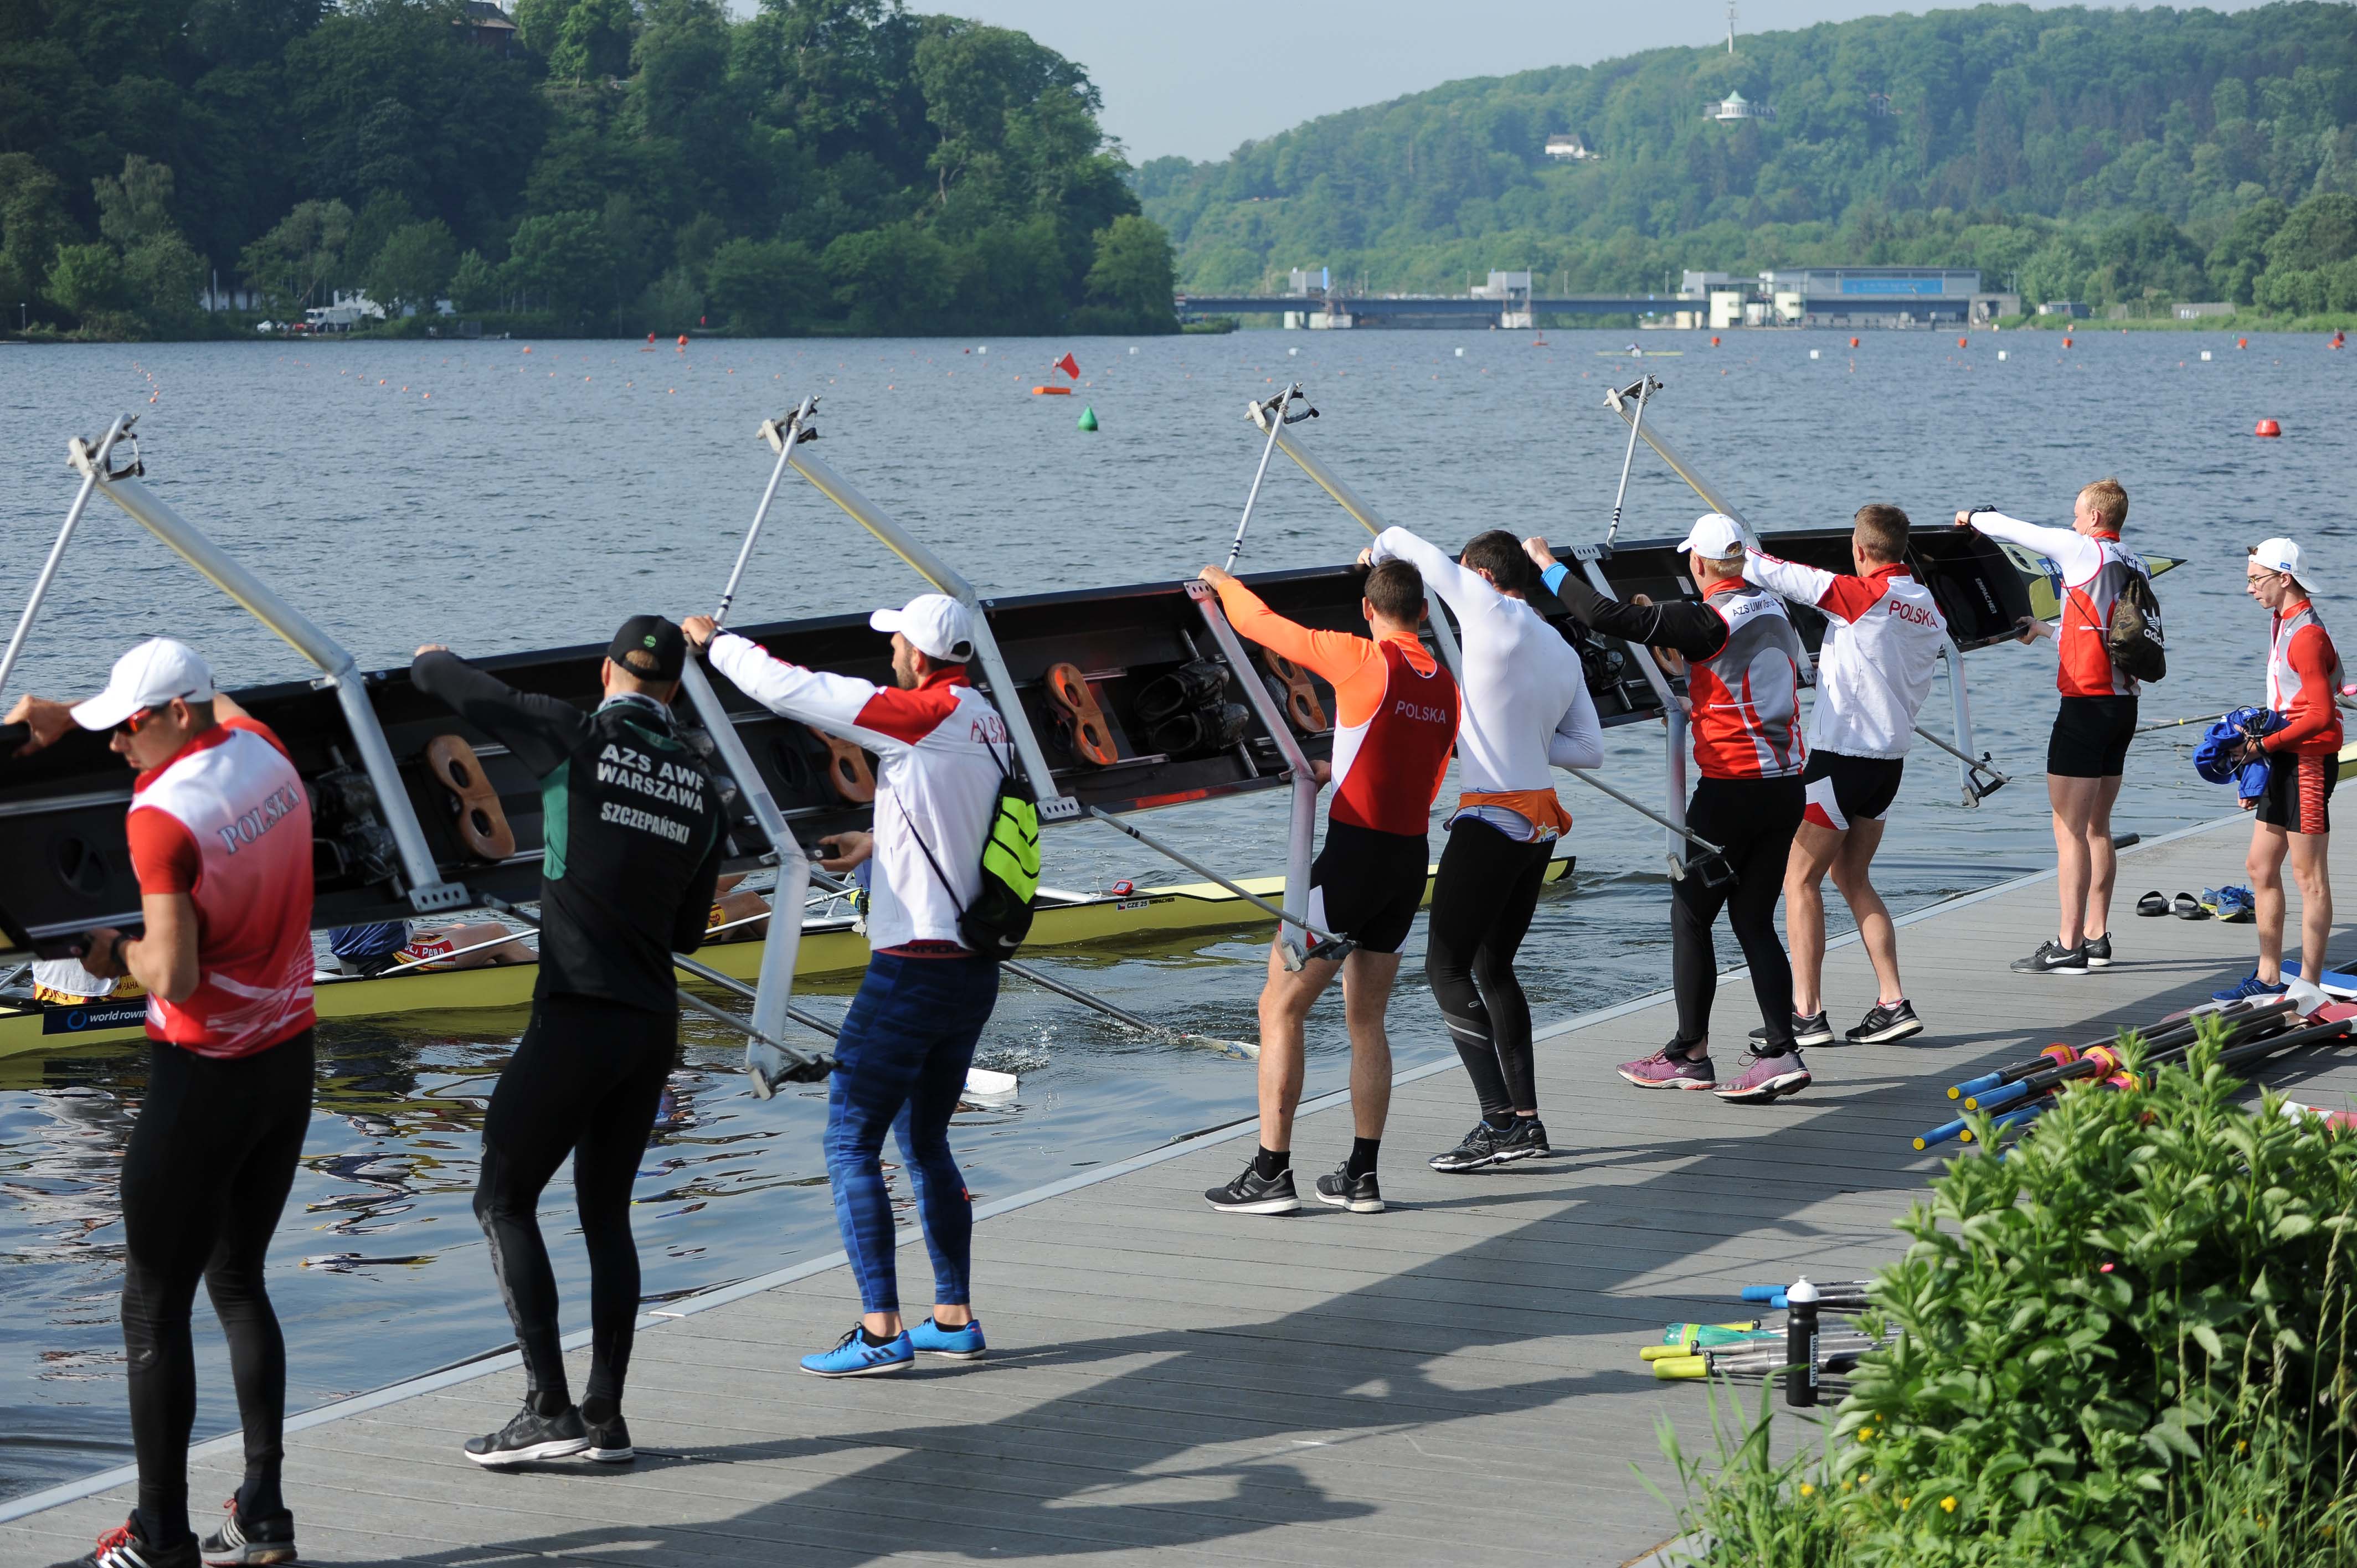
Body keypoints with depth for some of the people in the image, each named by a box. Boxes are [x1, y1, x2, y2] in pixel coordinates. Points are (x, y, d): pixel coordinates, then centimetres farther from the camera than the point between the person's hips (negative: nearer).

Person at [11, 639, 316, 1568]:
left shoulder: (162, 814, -20)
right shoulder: (263, 751, 2)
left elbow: (172, 976, -25)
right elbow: (216, 704, 26)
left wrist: (115, 953, -4)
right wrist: (65, 715, 21)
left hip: (204, 1075, -8)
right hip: (290, 1059, 8)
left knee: (155, 1308, 2)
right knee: (239, 1283, 17)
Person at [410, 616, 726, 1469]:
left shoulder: (576, 739, -6)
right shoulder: (701, 786, 10)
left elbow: (443, 682, 3)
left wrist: (435, 657, 26)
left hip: (577, 1020, -6)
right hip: (655, 1026, 6)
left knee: (503, 1201, 4)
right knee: (605, 1214, 16)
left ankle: (548, 1408, -5)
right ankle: (605, 1418, 13)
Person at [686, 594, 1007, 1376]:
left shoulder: (929, 715, -15)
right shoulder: (987, 724, 9)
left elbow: (788, 688, -12)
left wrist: (713, 641, 2)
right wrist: (879, 844, 23)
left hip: (912, 970, -9)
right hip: (974, 969, 9)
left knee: (850, 1144, -2)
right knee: (925, 1142, 19)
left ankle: (881, 1331, -5)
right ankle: (955, 1318, 21)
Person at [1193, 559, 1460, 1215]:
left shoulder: (1366, 661, -12)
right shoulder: (1446, 687, 9)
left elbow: (1263, 626, -4)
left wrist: (1224, 584, 17)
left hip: (1354, 853, -7)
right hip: (1413, 858, 7)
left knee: (1280, 1008, 0)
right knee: (1366, 1020, 16)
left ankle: (1271, 1174, -4)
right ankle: (1361, 1176, 16)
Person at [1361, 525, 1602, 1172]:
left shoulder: (1495, 614, -9)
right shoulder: (1563, 651, 12)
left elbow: (1407, 543, -3)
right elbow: (1590, 750, 13)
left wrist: (1378, 553, 18)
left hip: (1491, 819, -8)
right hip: (1541, 820, 8)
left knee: (1446, 969, -6)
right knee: (1493, 967, 18)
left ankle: (1500, 1123, -14)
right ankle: (1526, 1119, 17)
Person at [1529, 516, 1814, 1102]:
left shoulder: (1707, 622, -15)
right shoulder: (1772, 609, 7)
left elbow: (1606, 615, -20)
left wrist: (1550, 566, -8)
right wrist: (1689, 671, 26)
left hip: (1732, 788, -7)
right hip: (1786, 785, 7)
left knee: (1691, 914, 6)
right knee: (1754, 920, 11)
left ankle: (1690, 1054, 12)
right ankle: (1780, 1052, 2)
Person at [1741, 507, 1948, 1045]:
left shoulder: (1862, 596, -16)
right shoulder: (1929, 608, 7)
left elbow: (1782, 576, -13)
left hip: (1842, 756, -8)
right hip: (1891, 758, 8)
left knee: (1801, 879, 1)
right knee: (1852, 878, 18)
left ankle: (1807, 1014, -3)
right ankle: (1893, 1004, 11)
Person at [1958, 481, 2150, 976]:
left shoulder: (2084, 551, -11)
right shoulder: (2136, 568, 12)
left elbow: (2013, 530, -2)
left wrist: (1972, 519, 16)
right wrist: (2049, 631, 38)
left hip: (2086, 705, -8)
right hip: (2124, 706, 9)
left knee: (2069, 829, -6)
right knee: (2097, 827, 16)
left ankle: (2069, 947, -7)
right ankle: (2096, 937, 19)